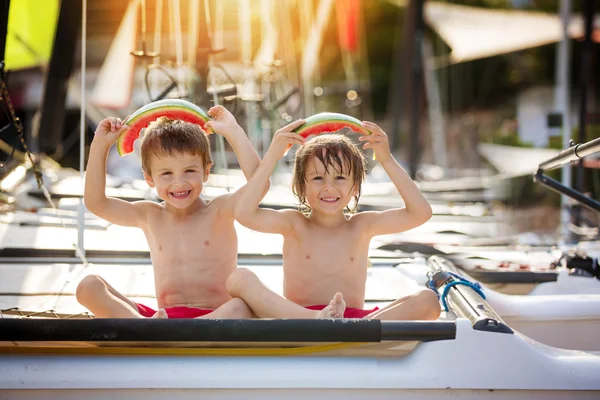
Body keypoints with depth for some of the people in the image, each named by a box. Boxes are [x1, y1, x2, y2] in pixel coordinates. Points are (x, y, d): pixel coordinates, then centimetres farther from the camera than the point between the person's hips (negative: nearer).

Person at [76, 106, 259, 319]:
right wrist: (99, 146, 2)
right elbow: (95, 203, 8)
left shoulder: (218, 211, 2)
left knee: (241, 309, -40)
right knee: (89, 286, -14)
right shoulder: (149, 216, 13)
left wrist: (233, 131, -13)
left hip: (215, 318, -4)